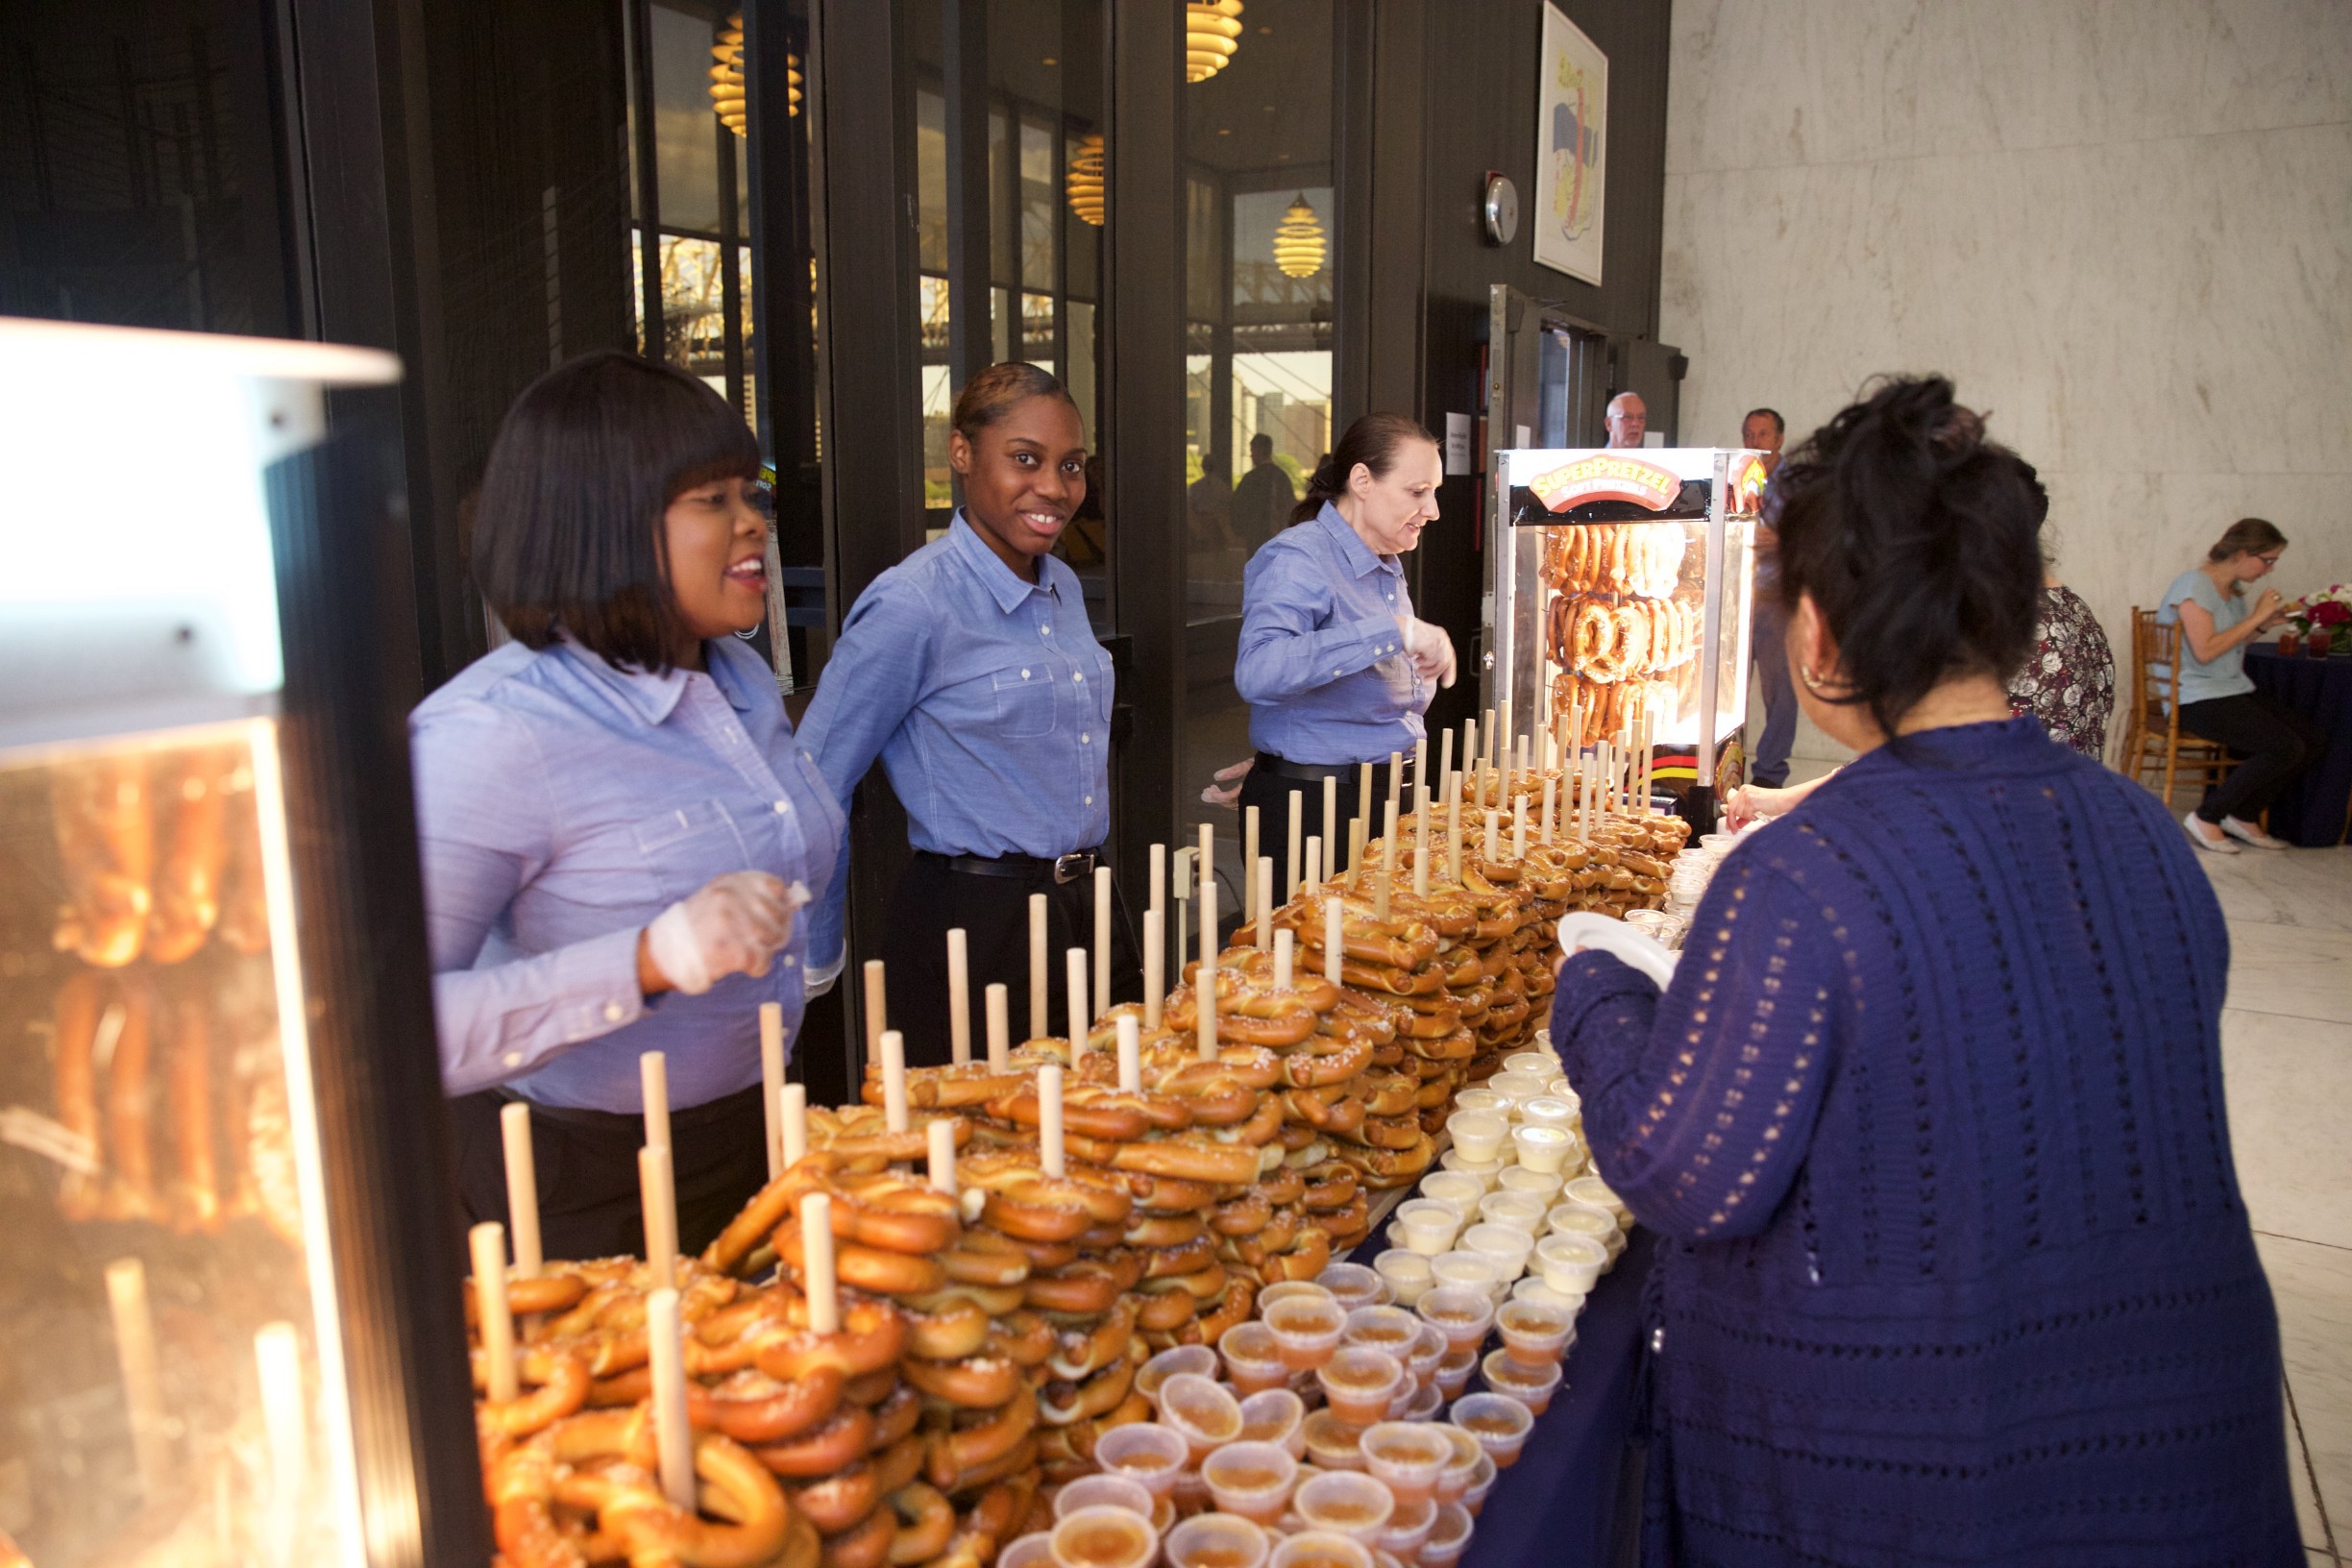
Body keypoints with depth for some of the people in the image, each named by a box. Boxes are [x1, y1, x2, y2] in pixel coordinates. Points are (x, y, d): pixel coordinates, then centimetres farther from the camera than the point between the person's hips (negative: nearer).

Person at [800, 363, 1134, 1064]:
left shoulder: (1062, 586, 8)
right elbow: (814, 791, -11)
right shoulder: (912, 605, -16)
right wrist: (815, 959, -5)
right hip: (975, 931, -7)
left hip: (1088, 909, 7)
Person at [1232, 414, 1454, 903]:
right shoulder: (1299, 560, -17)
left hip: (1390, 801, 8)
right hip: (1314, 808, -8)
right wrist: (1395, 631, -36)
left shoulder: (1388, 568, 12)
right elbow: (1257, 673, -37)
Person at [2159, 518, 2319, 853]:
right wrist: (2256, 617, -14)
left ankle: (2245, 817, 7)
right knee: (2285, 747, -23)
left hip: (2236, 690, 10)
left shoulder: (2234, 590, 16)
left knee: (2314, 739, -5)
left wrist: (2264, 625, 7)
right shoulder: (2194, 584, -13)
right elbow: (2205, 651, -21)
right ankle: (2206, 818, -10)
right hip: (2198, 699, -9)